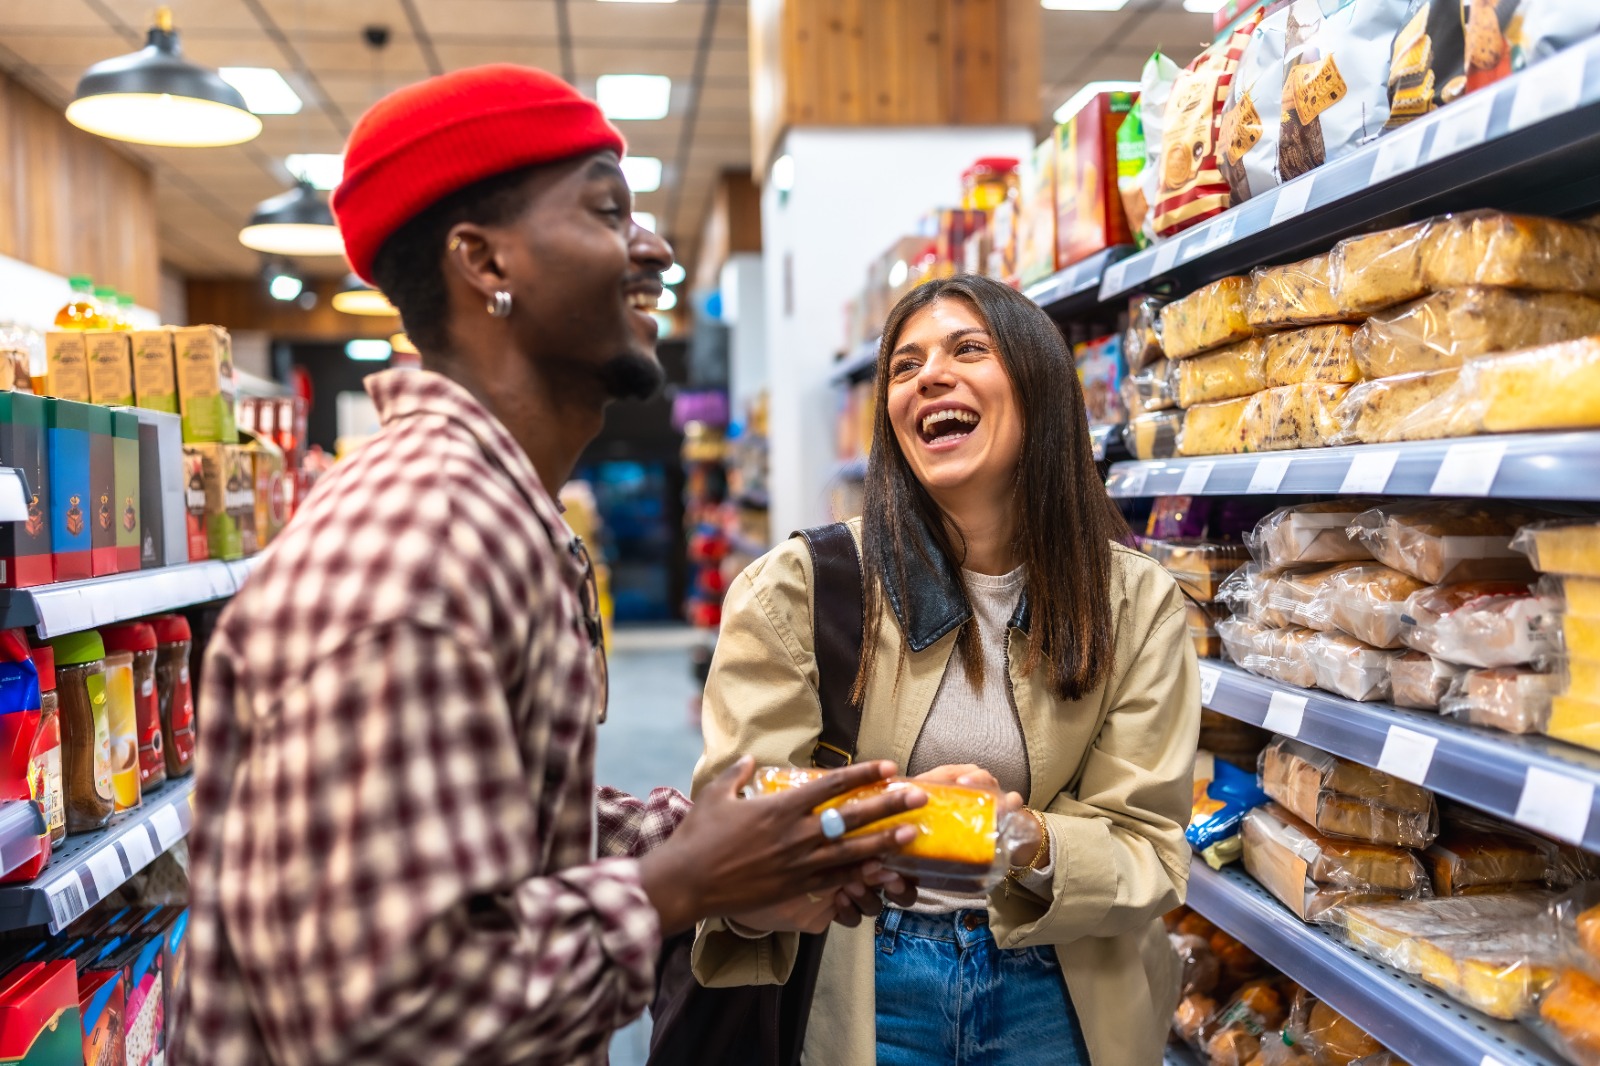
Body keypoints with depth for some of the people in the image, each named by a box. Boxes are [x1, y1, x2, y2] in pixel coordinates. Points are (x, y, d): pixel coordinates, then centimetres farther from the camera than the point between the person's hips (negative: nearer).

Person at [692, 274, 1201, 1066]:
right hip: (856, 988, -1)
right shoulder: (797, 589, -13)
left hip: (1053, 993, 2)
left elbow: (1147, 852, -8)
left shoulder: (1136, 605, -7)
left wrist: (1032, 842, -29)